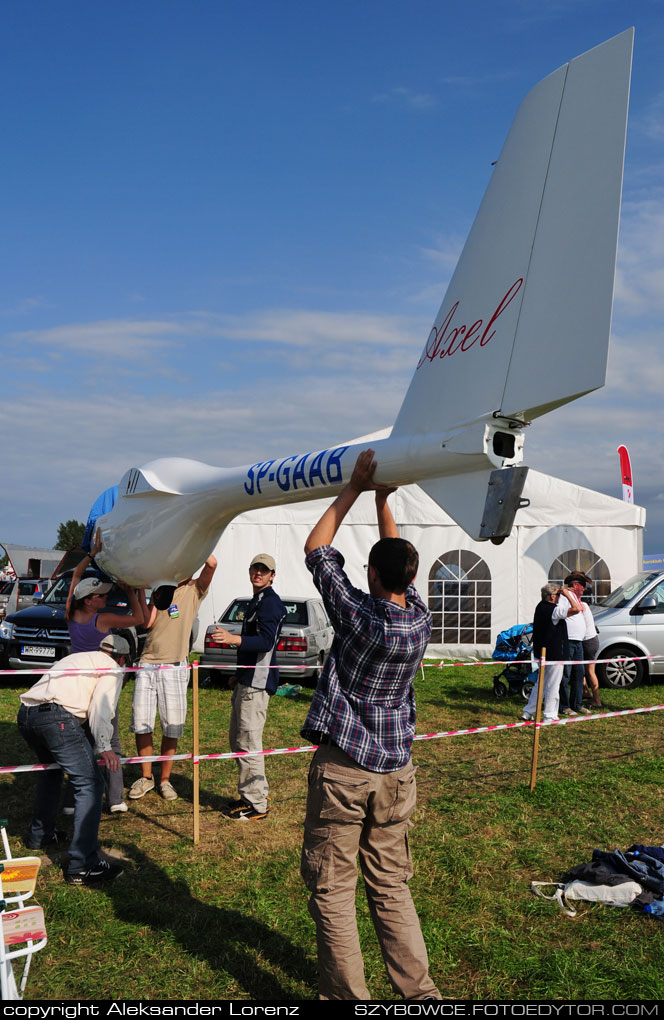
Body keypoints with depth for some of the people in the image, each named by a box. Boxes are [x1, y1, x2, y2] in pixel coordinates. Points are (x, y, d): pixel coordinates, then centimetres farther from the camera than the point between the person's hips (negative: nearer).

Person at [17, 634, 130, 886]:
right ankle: (82, 865, -11)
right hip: (56, 717, -9)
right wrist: (104, 747, -10)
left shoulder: (77, 658, 34)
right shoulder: (112, 668, 12)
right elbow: (101, 705, -5)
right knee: (89, 784, -6)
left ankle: (40, 834, 43)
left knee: (50, 768, 33)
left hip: (25, 714, 9)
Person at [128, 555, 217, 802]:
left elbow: (212, 564, -14)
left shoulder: (194, 590, 4)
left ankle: (165, 780, 16)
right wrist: (157, 596, -2)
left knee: (172, 727, 2)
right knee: (140, 723, 2)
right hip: (147, 664, 3)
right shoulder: (160, 590, 15)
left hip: (174, 667, -3)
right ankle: (146, 777, 18)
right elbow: (147, 622, 0)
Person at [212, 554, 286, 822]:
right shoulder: (257, 601, 21)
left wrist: (233, 638, -38)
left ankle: (256, 805, -1)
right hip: (247, 681, 11)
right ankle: (257, 792, 26)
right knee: (237, 739, 16)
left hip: (257, 683, -11)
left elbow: (266, 641, -25)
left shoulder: (270, 601, -12)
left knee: (248, 742, -8)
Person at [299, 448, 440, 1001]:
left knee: (332, 889, 6)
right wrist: (383, 498, 14)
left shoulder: (358, 614, -17)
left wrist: (355, 489, -3)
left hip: (342, 768, -5)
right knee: (392, 887, 16)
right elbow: (401, 560, 14)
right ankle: (418, 991, 20)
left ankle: (347, 994, 12)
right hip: (396, 769, 5)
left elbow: (316, 549, -5)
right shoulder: (421, 620, -4)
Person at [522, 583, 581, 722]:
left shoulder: (541, 606, 8)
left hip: (542, 652, 9)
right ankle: (549, 716, 5)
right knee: (553, 686, 0)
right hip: (555, 653, -9)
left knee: (540, 683, 18)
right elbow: (576, 609, -27)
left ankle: (528, 712, 22)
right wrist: (567, 595, -16)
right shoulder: (554, 610, -20)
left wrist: (564, 593, 16)